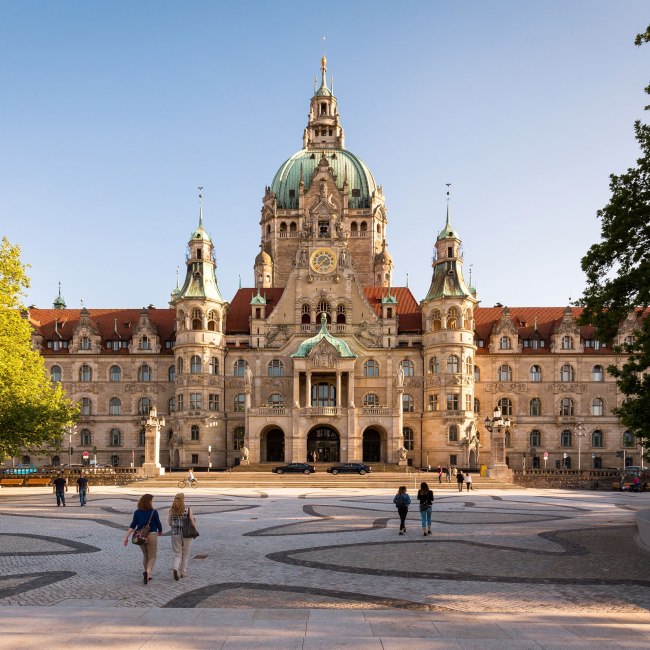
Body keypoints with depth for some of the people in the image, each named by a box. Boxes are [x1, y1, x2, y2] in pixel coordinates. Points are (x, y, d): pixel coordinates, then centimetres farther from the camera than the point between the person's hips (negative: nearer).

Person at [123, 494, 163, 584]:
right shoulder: (154, 512, -11)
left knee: (145, 555, 22)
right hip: (151, 536, -4)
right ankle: (148, 572, -21)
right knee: (152, 557, 4)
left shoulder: (137, 512, -1)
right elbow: (158, 524, -2)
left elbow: (132, 526, -5)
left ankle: (147, 575, 29)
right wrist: (160, 531, 18)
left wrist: (126, 537, -4)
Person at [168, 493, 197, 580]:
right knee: (185, 555, 15)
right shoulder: (188, 509, -9)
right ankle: (183, 573, 21)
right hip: (186, 535, -1)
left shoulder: (172, 510, -2)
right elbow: (193, 523, -8)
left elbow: (170, 523, 3)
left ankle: (175, 568, -15)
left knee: (177, 554, 10)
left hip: (175, 534, 1)